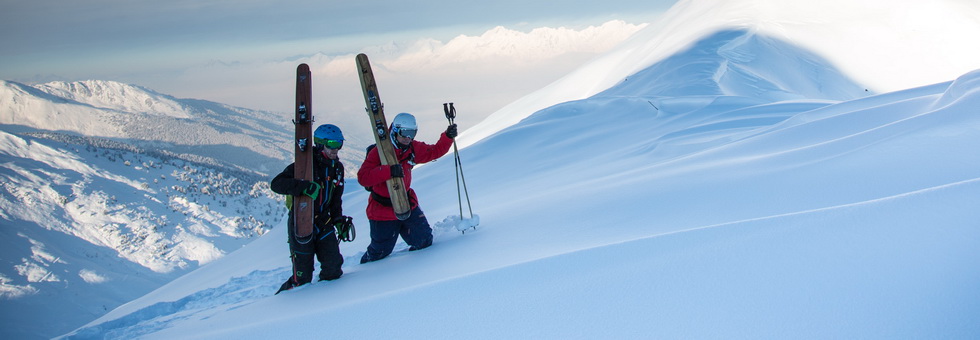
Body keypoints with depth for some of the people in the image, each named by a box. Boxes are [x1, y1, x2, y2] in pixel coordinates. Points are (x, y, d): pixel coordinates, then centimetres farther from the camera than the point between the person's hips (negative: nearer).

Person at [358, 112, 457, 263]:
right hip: (383, 210, -6)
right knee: (380, 251, 5)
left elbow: (435, 151, 15)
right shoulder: (378, 152, -19)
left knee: (424, 241, 8)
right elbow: (363, 178, -29)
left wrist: (448, 137, -2)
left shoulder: (413, 149, 2)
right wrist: (389, 171, -41)